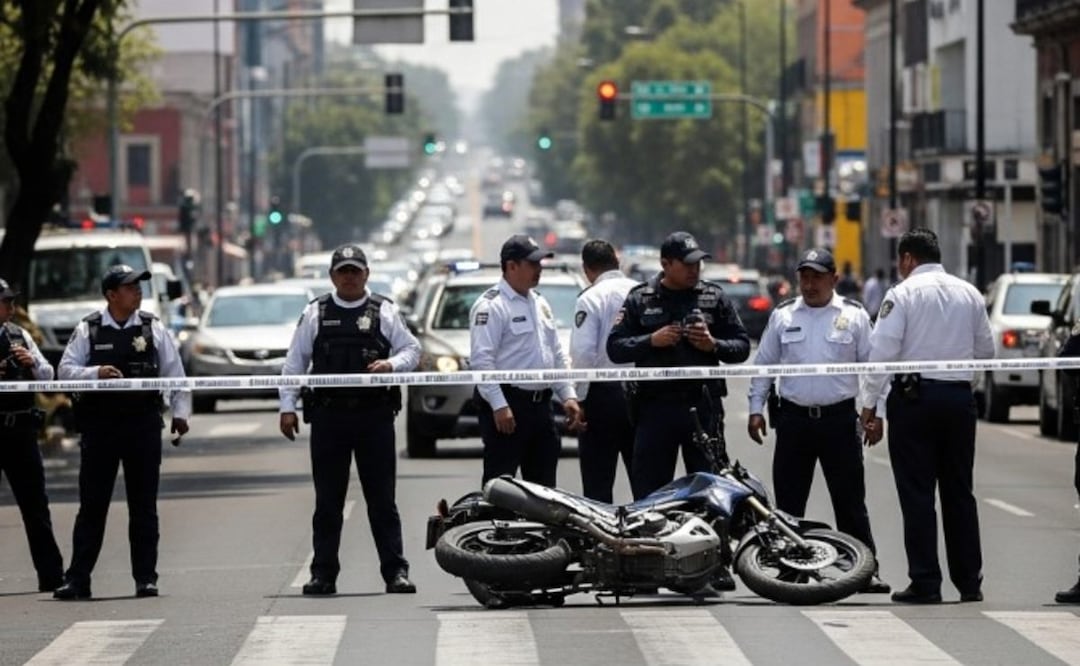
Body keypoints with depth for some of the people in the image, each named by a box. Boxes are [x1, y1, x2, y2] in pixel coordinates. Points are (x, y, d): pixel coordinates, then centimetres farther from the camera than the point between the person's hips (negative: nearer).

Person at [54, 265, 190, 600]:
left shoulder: (153, 328, 4)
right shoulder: (88, 330, 1)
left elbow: (175, 373, 9)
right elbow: (65, 370, -2)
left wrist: (180, 411, 3)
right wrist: (96, 372, -18)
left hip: (143, 424, 1)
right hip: (99, 425, -1)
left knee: (143, 506, 5)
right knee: (92, 504, 1)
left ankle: (146, 577, 12)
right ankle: (77, 579, 4)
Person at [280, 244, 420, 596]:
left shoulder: (385, 312, 6)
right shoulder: (315, 314, 8)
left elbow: (412, 349, 10)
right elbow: (295, 362, 9)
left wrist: (392, 364, -12)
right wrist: (287, 406, 3)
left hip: (375, 415, -1)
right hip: (328, 415, 1)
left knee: (382, 499, 1)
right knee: (327, 500, 5)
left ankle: (395, 571, 3)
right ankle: (323, 574, 10)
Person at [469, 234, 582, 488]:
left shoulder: (539, 303, 17)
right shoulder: (491, 306, -11)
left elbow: (557, 355, 22)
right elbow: (481, 359, -18)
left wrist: (568, 395, 12)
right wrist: (499, 405, -23)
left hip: (541, 404, 9)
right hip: (508, 405, -9)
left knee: (543, 483, 11)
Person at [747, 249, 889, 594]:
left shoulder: (854, 316, 4)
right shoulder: (783, 316, 9)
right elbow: (764, 364, 13)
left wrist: (875, 412, -1)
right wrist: (756, 408, 7)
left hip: (839, 419, -2)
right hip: (793, 419, 2)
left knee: (850, 500, 0)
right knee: (789, 500, 4)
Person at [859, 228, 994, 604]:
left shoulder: (903, 294, -6)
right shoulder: (970, 294, 8)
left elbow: (883, 351, -11)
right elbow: (986, 350, 12)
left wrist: (870, 406, -7)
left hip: (914, 396, -4)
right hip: (960, 396, 4)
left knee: (917, 493, -1)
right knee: (959, 492, 11)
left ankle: (925, 584, -3)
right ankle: (969, 583, 13)